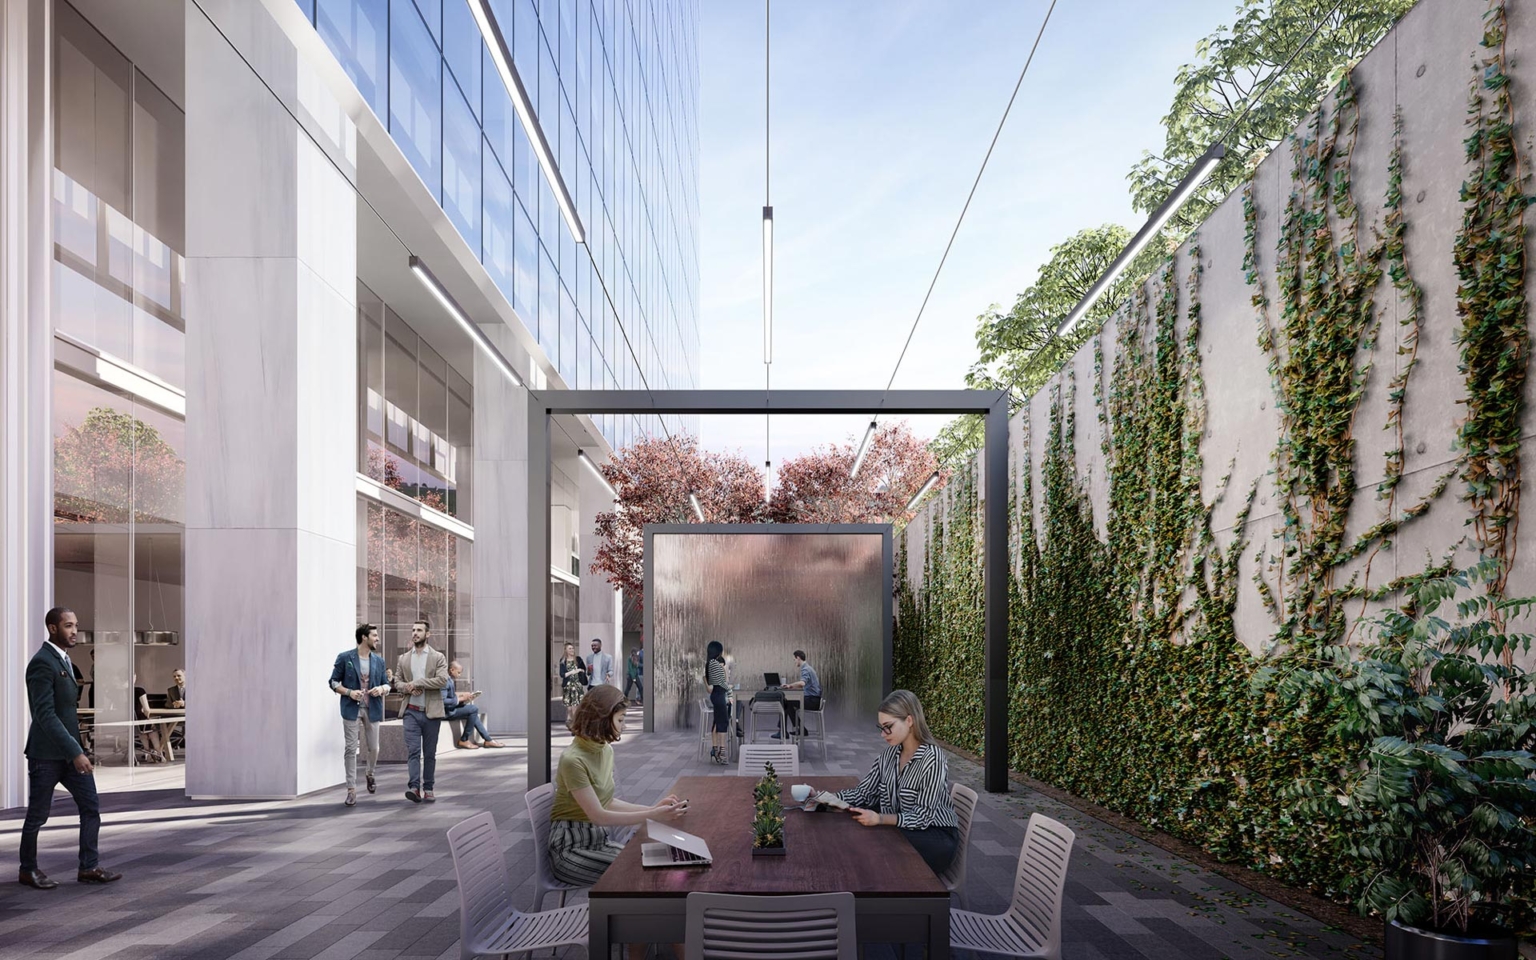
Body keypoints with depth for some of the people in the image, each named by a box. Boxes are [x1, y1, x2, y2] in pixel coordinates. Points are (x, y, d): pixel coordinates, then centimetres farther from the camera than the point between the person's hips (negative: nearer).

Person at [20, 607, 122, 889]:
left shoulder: (63, 659, 12)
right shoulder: (42, 663, -17)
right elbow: (45, 714, -23)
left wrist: (77, 748, 18)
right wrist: (75, 752, -27)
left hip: (69, 750, 8)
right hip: (46, 753, -8)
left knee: (91, 807, 4)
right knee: (38, 814, 7)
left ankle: (89, 868, 9)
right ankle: (28, 870, 23)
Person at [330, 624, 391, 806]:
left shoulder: (379, 661, 8)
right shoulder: (344, 658, -3)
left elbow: (386, 684, 12)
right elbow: (334, 682, 0)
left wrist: (382, 689, -11)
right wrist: (348, 692, -16)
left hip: (372, 709, 3)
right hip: (351, 709, -3)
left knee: (374, 748, 9)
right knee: (351, 749, -3)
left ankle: (369, 773, 39)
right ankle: (351, 789, 5)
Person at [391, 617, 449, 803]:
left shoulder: (438, 658, 1)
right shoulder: (404, 658, 11)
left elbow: (442, 680, -12)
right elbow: (397, 682, 12)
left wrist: (417, 683, -14)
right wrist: (408, 688, -9)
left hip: (431, 712, -1)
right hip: (411, 711, 1)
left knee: (430, 753, 6)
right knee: (413, 750, -11)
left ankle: (428, 788, 14)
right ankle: (414, 787, -17)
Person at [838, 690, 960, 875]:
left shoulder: (932, 758, -20)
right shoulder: (890, 754, 2)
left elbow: (923, 817, -22)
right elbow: (864, 792, 2)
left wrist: (881, 819, -34)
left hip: (936, 838, -6)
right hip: (899, 828, 6)